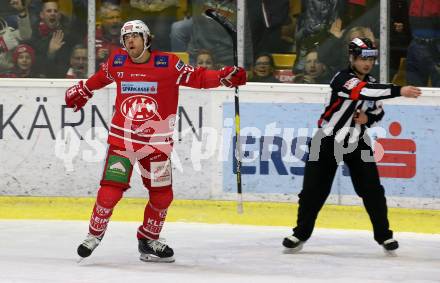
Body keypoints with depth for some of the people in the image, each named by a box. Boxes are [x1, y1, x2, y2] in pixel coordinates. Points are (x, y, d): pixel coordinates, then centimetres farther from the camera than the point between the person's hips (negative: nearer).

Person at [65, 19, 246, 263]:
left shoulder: (168, 63, -7)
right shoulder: (117, 62, 1)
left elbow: (197, 78, -5)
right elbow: (101, 77, 22)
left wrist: (224, 77, -19)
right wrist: (82, 91, 34)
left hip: (156, 141, 0)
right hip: (122, 139, 0)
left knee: (162, 194, 4)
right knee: (110, 190, -9)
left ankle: (148, 240, 23)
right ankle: (95, 234, 11)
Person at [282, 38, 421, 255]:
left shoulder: (371, 83, 3)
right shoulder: (342, 78, -19)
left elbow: (378, 112, 15)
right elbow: (363, 91, -38)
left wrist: (368, 118, -10)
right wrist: (399, 91, -45)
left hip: (357, 144, 5)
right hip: (328, 141, -5)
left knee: (372, 191, -3)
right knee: (314, 190, -1)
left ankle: (384, 235, 7)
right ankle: (301, 233, 13)